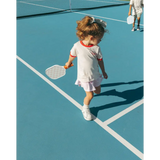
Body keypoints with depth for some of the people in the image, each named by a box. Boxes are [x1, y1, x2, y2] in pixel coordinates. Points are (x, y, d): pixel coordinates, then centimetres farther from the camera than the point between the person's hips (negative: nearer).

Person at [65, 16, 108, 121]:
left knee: (98, 91, 20)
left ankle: (93, 86, 57)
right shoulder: (77, 46, -21)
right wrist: (69, 63, 18)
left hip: (95, 75, 4)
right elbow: (72, 56, -1)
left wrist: (103, 72, 13)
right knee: (90, 95, 2)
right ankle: (85, 109, 31)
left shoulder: (96, 48, -13)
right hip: (84, 77, -4)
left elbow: (100, 60, 1)